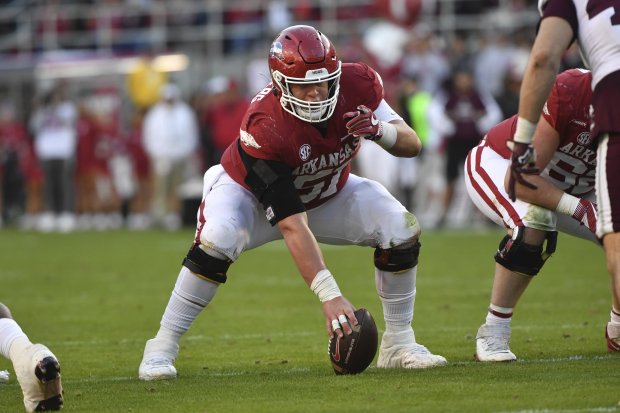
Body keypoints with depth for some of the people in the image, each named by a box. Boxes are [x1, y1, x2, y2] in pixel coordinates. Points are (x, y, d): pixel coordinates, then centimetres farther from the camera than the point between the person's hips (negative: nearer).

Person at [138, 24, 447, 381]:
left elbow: (412, 145, -13)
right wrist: (330, 295, -46)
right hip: (254, 192, -5)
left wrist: (382, 130, -38)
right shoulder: (265, 127, -39)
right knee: (217, 241, -35)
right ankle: (163, 346, -19)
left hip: (328, 193, 5)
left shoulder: (357, 85, -25)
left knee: (401, 229, -15)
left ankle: (399, 343, 2)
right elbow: (292, 227, -40)